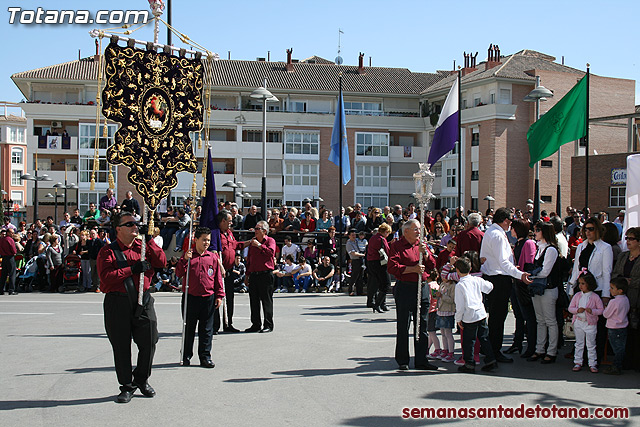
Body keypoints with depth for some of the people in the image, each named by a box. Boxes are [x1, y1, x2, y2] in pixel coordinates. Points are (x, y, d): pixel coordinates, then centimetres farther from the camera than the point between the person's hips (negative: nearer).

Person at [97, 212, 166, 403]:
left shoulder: (143, 247, 11)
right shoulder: (108, 251, 0)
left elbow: (161, 262, -3)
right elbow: (106, 277, -14)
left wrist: (149, 240, -8)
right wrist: (132, 269, -18)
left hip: (143, 301, 3)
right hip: (117, 303, -3)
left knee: (149, 343, 4)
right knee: (121, 347, 4)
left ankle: (141, 379, 26)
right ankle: (127, 386, 18)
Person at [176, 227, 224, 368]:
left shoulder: (213, 257, 7)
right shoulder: (188, 255, 3)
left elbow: (218, 277, 10)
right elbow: (179, 273, -4)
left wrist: (219, 295, 5)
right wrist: (185, 259, -18)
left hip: (208, 298, 1)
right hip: (190, 297, -1)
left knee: (206, 329, 4)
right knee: (189, 327, 7)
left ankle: (205, 356, 12)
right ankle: (186, 356, 18)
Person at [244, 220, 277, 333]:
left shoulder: (270, 241, 1)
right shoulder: (252, 242, 18)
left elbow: (271, 252, -18)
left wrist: (259, 245, -17)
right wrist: (248, 273, 19)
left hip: (266, 274, -6)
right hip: (253, 275, 6)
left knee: (266, 300, -2)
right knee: (254, 301, 8)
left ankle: (268, 325, 4)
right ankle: (256, 324, 16)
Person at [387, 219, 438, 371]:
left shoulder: (421, 245, 16)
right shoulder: (396, 246, -2)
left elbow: (432, 266, 11)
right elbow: (392, 267, -14)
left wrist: (425, 252, -6)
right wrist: (413, 269, -17)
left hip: (423, 288, 6)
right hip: (405, 288, -5)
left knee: (422, 326, 8)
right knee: (403, 327, 1)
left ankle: (421, 360, 16)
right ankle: (402, 361, 11)